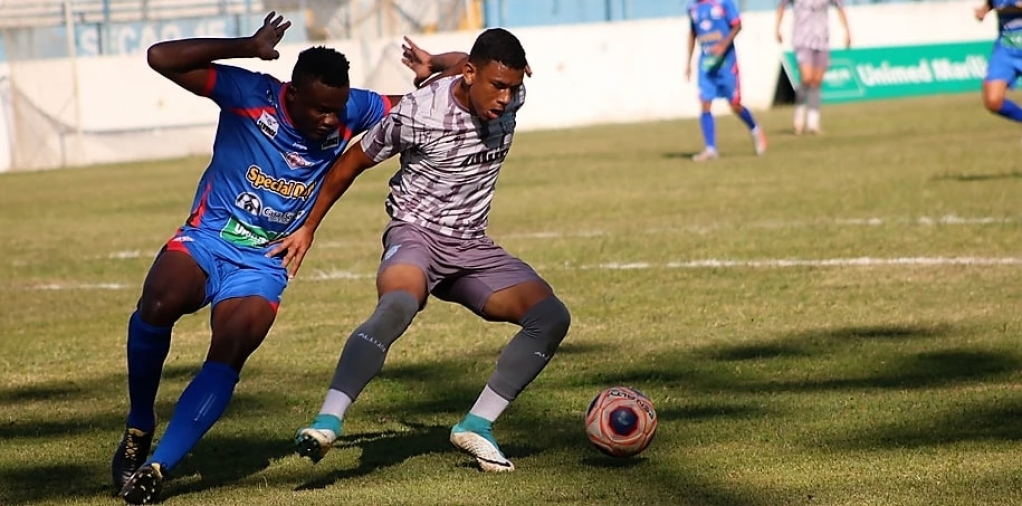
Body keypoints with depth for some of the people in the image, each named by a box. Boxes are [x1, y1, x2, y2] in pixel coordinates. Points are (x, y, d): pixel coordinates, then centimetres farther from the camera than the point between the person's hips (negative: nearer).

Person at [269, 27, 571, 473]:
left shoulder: (512, 100, -4)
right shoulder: (417, 113, -18)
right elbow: (352, 163, -3)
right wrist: (308, 228, 2)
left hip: (472, 247, 6)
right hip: (416, 234, -6)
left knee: (551, 316, -12)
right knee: (397, 305, -39)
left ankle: (476, 425, -5)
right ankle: (327, 423, -44)